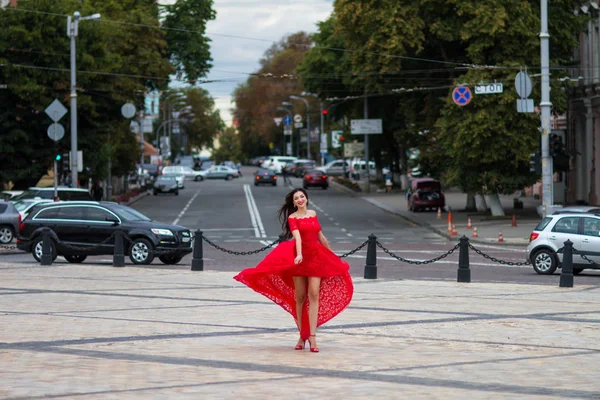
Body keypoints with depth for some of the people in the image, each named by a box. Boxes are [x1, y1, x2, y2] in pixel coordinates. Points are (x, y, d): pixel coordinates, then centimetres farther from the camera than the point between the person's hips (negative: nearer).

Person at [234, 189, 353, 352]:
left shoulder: (313, 214, 12)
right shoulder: (292, 218, -1)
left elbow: (320, 236, 21)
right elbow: (297, 236, -19)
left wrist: (332, 255, 27)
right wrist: (299, 255, -35)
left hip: (316, 257, 3)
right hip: (299, 258, -3)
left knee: (314, 294, -9)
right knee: (300, 297, 2)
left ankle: (312, 336, -14)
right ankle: (302, 336, 11)